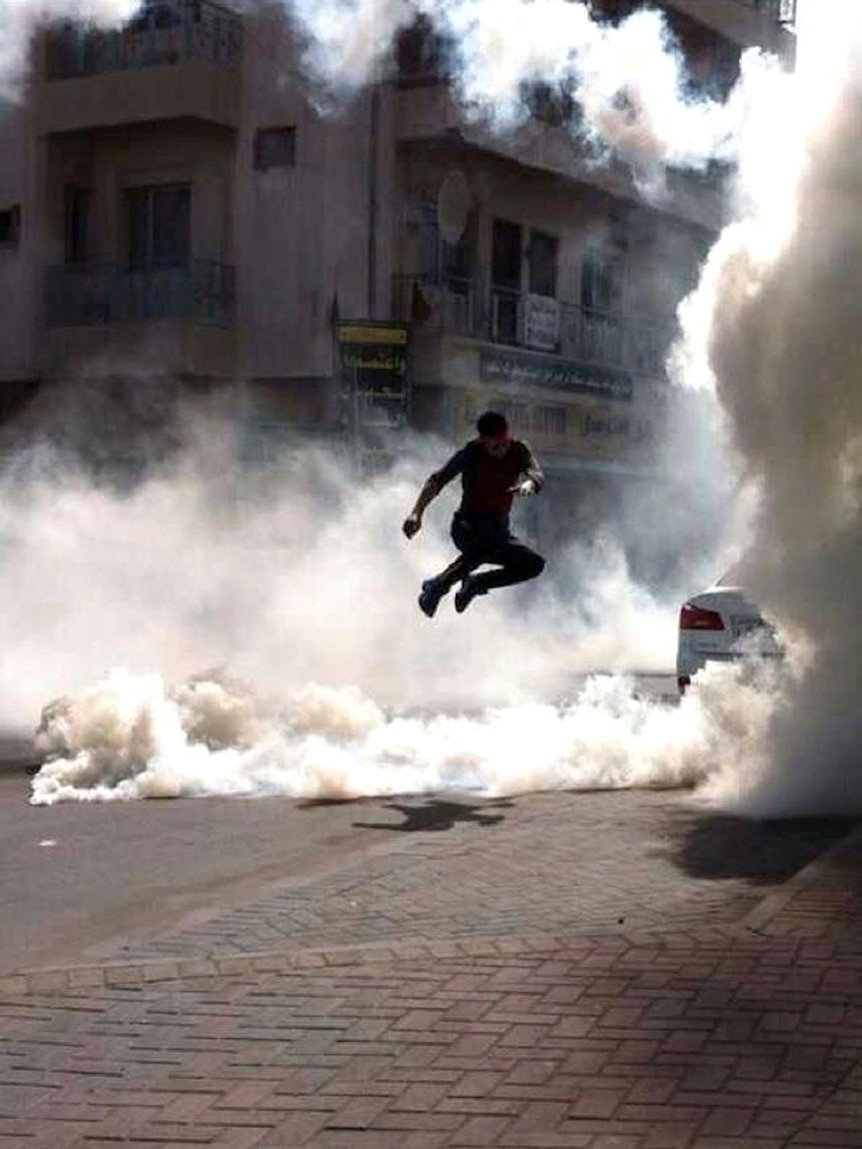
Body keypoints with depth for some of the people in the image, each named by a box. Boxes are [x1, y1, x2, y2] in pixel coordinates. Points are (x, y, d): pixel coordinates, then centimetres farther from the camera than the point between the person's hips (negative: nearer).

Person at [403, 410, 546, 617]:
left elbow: (537, 474, -19)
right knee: (482, 548, -38)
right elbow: (437, 481, -14)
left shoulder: (519, 451, -1)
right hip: (468, 527, -5)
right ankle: (437, 586, -18)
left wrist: (528, 484, -44)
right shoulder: (472, 454, -11)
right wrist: (417, 513, -26)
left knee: (535, 564, -11)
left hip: (499, 530, 5)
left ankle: (475, 584, 3)